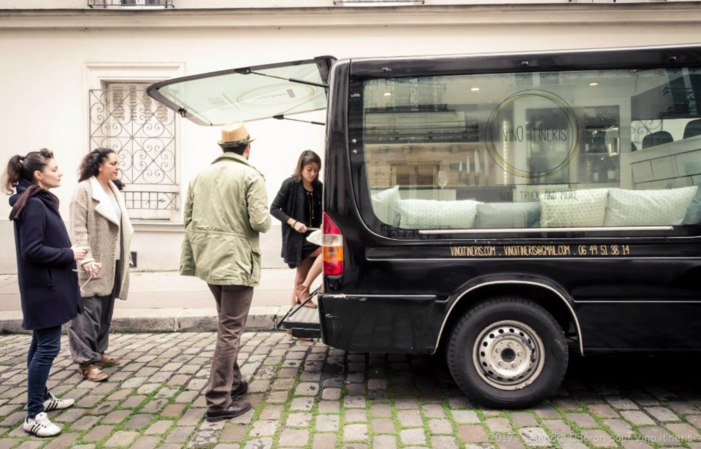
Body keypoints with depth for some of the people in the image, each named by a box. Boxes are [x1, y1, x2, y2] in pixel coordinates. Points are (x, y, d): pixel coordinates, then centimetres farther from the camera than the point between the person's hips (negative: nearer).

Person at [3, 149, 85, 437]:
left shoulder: (42, 202, 12)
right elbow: (32, 251, -23)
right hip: (43, 288, -10)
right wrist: (70, 254, -16)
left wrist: (70, 254, 5)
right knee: (48, 346, -7)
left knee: (42, 344, 18)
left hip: (49, 285, 10)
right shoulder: (33, 205, -18)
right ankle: (34, 415, 0)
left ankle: (42, 397, 31)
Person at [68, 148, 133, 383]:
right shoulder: (84, 190, -9)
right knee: (89, 311, -6)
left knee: (105, 311, 14)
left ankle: (98, 352, 26)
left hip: (113, 261, 8)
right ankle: (86, 361, 0)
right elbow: (78, 228, -15)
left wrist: (124, 258, 13)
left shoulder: (114, 190, 14)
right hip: (95, 262, -8)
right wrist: (86, 259, -24)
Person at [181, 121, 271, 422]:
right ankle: (219, 402, 2)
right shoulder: (251, 176, -9)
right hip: (236, 262, -7)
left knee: (227, 325, 22)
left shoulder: (201, 176, 10)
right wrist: (266, 220, 6)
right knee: (230, 330, -1)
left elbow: (189, 222, 10)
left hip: (209, 262, 7)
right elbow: (260, 222, -17)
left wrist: (189, 263, 15)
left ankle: (233, 382, 34)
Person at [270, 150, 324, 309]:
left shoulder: (318, 187, 6)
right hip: (295, 237, -6)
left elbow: (321, 212, 14)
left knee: (302, 277, 9)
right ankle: (304, 288, -13)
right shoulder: (290, 184, -8)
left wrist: (323, 225, -7)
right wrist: (293, 222, -18)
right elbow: (274, 209, -8)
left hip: (312, 235, 6)